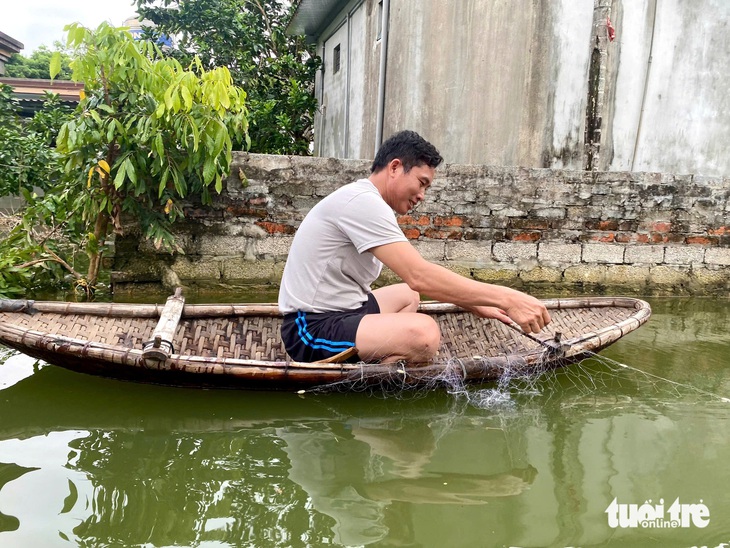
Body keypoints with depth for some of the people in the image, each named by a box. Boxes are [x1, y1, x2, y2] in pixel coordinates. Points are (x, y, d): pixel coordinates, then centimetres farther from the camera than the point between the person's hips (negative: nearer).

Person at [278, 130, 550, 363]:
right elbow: (420, 276, -27)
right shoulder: (362, 201, -17)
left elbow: (414, 276, 15)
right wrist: (506, 298, -24)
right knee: (423, 332, -30)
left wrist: (476, 304, 7)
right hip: (312, 329, -11)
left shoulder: (366, 202, 14)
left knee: (408, 296, 29)